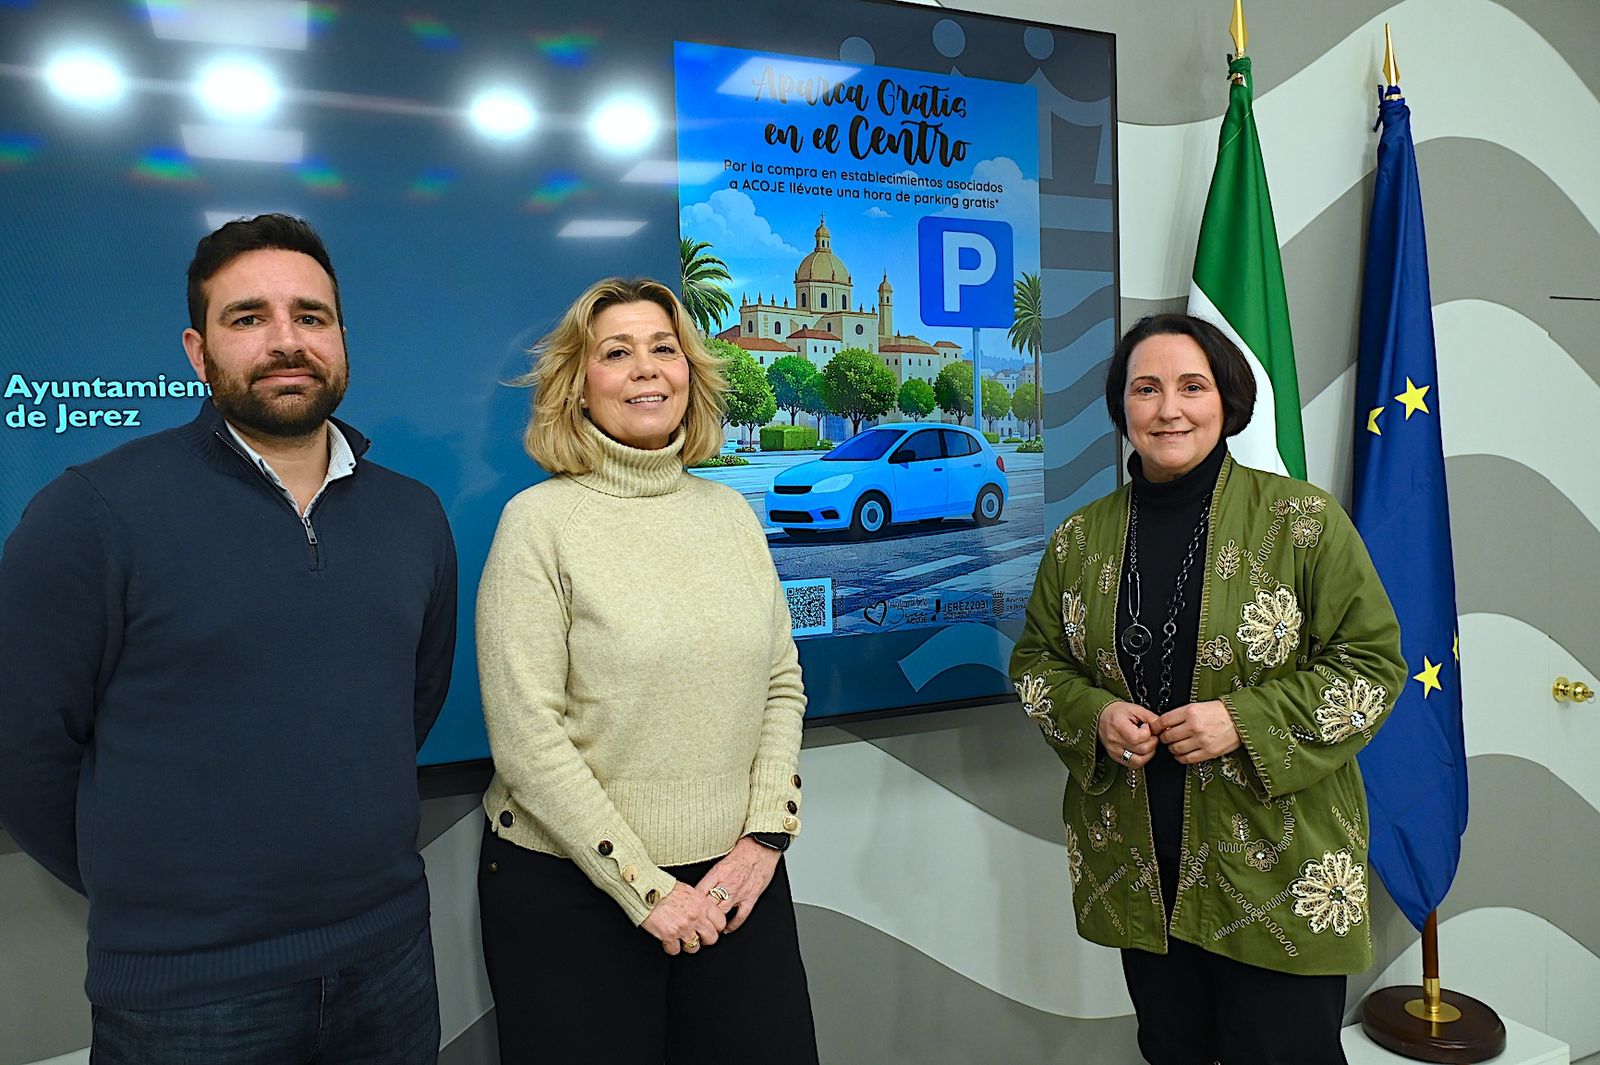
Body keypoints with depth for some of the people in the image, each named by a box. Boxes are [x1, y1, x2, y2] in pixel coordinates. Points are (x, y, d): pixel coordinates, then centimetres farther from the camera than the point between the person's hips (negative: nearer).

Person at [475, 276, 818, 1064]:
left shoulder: (730, 511, 5)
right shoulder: (540, 521, -9)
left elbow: (782, 686, 7)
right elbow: (526, 738, -14)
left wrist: (767, 834, -4)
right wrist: (645, 888, -13)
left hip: (734, 880, 4)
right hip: (571, 889, -4)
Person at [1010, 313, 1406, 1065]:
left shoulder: (1302, 519, -8)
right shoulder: (1080, 538, 2)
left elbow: (1373, 665, -6)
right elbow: (1035, 662, 11)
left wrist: (1245, 721, -19)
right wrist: (1094, 715, -10)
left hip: (1275, 868, -3)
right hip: (1135, 867, 3)